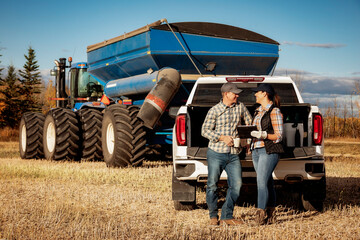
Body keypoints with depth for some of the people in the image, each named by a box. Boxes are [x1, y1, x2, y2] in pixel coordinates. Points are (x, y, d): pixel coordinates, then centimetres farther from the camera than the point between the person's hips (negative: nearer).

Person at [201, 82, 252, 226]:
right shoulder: (214, 111, -2)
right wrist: (222, 137, -15)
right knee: (212, 185, 0)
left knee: (236, 185, -6)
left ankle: (227, 217, 4)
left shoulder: (240, 107, 9)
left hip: (233, 155, 3)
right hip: (216, 153, -3)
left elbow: (249, 123, 23)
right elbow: (205, 130, -5)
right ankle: (213, 217, 15)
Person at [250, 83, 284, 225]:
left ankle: (261, 213, -16)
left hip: (269, 151, -8)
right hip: (256, 150, 8)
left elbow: (278, 136, -9)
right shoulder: (258, 111, 16)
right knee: (268, 183, 8)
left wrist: (263, 135, -23)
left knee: (262, 181, -15)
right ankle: (270, 214, 10)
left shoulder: (274, 111, -8)